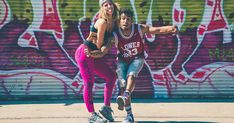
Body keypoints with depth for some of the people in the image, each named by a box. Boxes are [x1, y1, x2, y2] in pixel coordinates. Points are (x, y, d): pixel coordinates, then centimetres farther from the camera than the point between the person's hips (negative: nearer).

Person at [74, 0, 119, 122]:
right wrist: (99, 51, 3)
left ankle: (106, 107, 15)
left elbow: (107, 41, 16)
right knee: (89, 82, -10)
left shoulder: (112, 22, 8)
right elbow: (99, 43, -14)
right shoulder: (103, 22, -18)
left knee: (111, 76, 10)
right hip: (85, 52, -10)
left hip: (93, 55, 10)